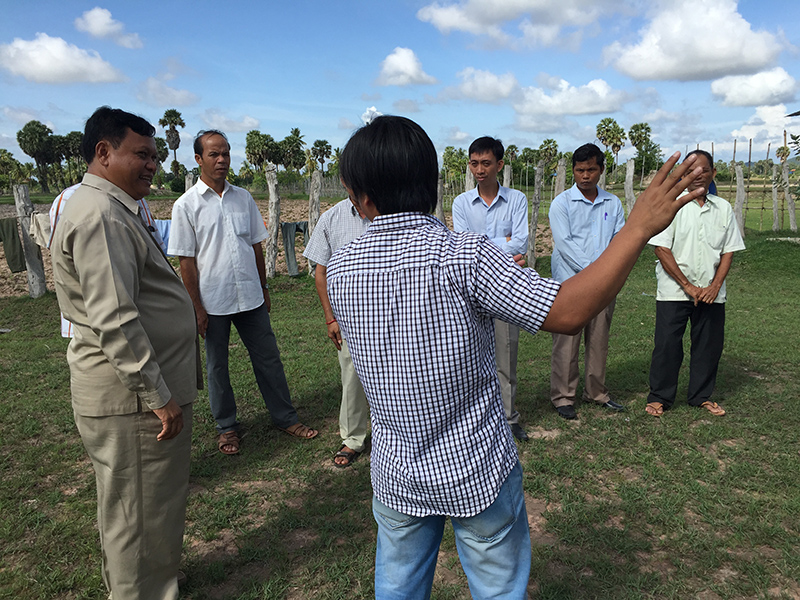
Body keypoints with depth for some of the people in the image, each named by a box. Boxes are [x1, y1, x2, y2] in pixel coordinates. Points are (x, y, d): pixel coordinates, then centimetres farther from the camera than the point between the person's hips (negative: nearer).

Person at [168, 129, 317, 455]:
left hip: (250, 297, 3)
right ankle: (226, 426, 27)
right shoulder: (186, 205, -6)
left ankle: (285, 417, 23)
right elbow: (186, 261, -7)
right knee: (217, 365, 11)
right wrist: (196, 307, -9)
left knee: (268, 357, 10)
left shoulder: (243, 197, 6)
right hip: (212, 301, -3)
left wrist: (264, 288, 11)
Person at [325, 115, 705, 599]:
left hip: (397, 475, 4)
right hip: (477, 471, -3)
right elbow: (567, 313, -27)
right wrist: (639, 227, -19)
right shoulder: (463, 256, -24)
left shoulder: (340, 269, -10)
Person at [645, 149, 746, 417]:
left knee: (709, 345, 10)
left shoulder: (723, 208, 7)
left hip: (711, 293, 4)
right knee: (667, 345, 0)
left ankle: (702, 396, 27)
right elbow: (662, 249, -9)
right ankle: (659, 397, 14)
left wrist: (715, 286, -6)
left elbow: (728, 251, 8)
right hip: (674, 292, -4)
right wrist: (687, 286, -12)